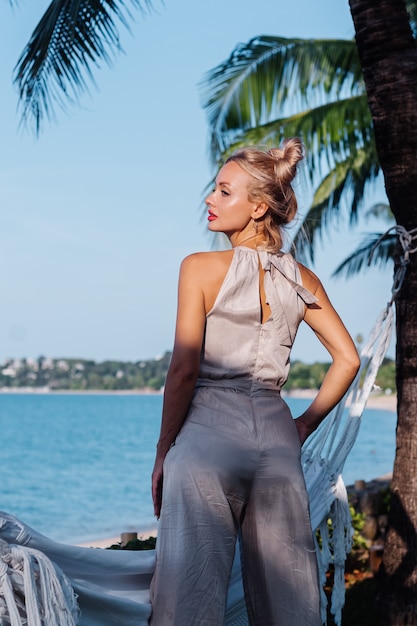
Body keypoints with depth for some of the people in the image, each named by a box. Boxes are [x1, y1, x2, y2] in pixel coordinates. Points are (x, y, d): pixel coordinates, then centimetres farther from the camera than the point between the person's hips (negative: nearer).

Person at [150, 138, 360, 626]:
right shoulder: (302, 279, 7)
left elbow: (184, 369, -9)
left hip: (208, 430, -4)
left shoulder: (201, 268, -6)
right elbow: (348, 358, 7)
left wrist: (163, 449, -1)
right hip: (276, 434, 5)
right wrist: (305, 425, 13)